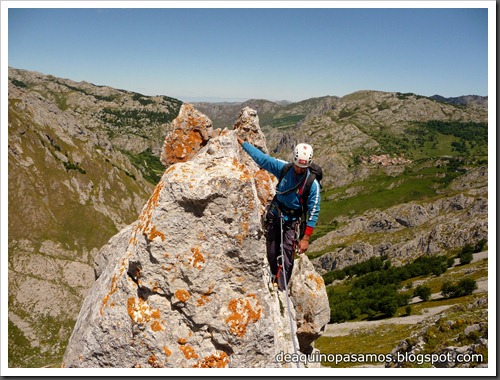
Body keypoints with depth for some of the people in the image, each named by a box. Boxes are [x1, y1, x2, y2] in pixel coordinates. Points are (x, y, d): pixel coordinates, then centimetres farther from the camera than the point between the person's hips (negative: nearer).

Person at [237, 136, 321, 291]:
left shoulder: (313, 184, -19)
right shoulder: (284, 167, -11)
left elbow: (313, 212, -17)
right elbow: (261, 157, -1)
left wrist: (306, 238, -19)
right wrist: (241, 141, 4)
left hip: (292, 221, -3)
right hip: (274, 214, 4)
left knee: (287, 254, -15)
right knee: (271, 253, 9)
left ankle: (281, 289, -7)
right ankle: (275, 278, 32)